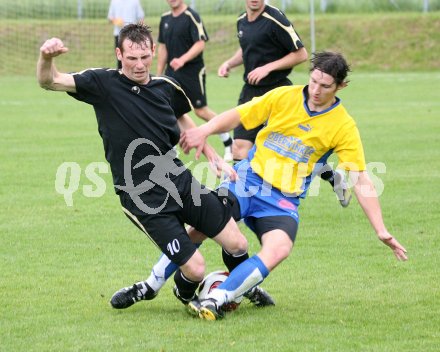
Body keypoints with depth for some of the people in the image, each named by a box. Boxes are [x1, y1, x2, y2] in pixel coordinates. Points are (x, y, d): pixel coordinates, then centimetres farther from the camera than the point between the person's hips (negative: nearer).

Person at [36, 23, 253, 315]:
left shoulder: (167, 88, 4)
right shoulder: (103, 84, -8)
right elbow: (49, 81, -16)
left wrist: (215, 158, 20)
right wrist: (47, 58, -37)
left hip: (181, 181, 5)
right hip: (143, 200, -4)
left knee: (237, 245, 3)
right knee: (195, 269, -12)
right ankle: (185, 295, 25)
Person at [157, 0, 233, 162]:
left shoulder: (191, 17, -12)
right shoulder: (165, 19, 9)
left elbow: (200, 44, -19)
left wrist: (183, 59, -32)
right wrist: (158, 75, 15)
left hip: (193, 71, -6)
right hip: (172, 72, 6)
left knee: (201, 111, 0)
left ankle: (228, 144, 17)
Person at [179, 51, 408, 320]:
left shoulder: (343, 127, -3)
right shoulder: (284, 96, 1)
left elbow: (361, 181, -5)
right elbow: (237, 116, 5)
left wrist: (381, 231, -11)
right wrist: (204, 131, -15)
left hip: (283, 200, -1)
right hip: (247, 180, 1)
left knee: (278, 250, -31)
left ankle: (217, 300, -30)